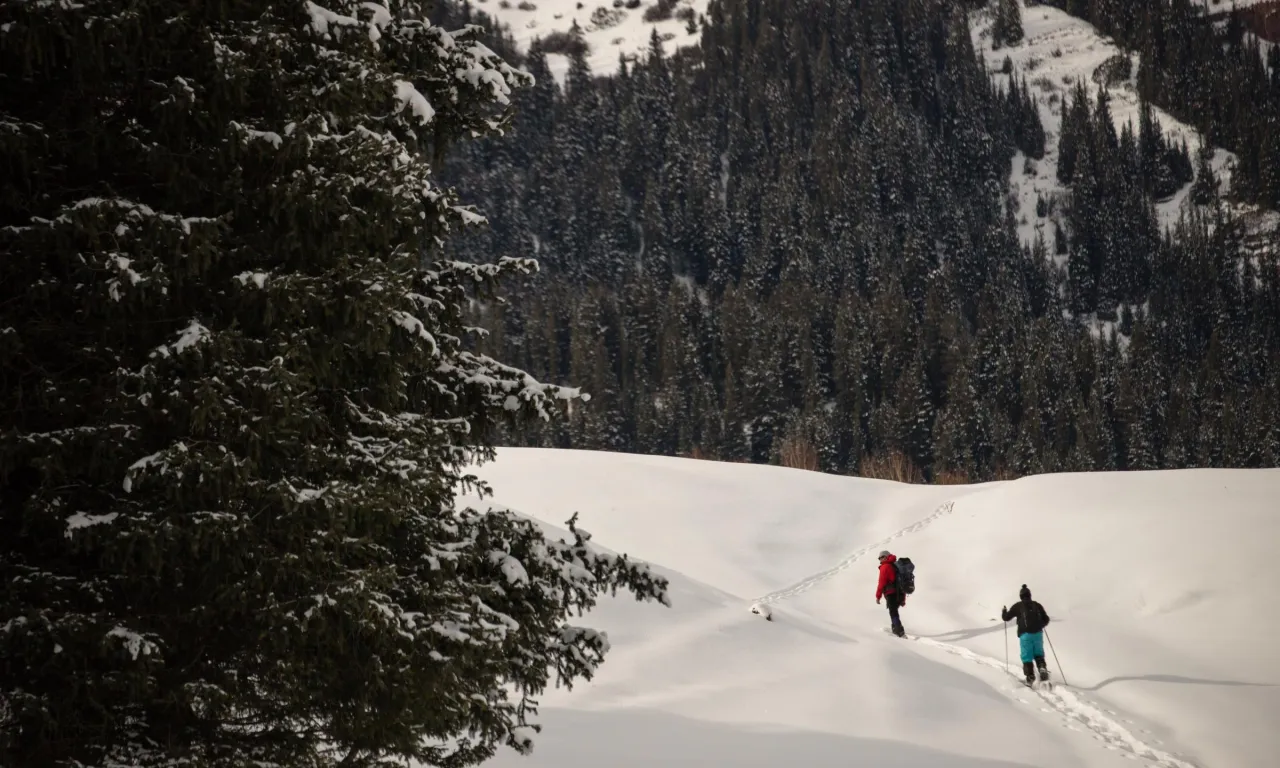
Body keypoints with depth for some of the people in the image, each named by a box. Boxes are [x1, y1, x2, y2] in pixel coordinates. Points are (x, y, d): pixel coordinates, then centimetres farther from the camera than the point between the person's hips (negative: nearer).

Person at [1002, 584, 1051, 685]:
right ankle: (1042, 669, -12)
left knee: (1027, 657, 3)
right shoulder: (1037, 605, 10)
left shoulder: (1017, 606, 3)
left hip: (1025, 634, -2)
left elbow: (1006, 617, 10)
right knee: (1038, 654, 13)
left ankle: (1030, 677, -5)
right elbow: (1046, 619, 14)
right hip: (1037, 633, 2)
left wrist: (1003, 611, 32)